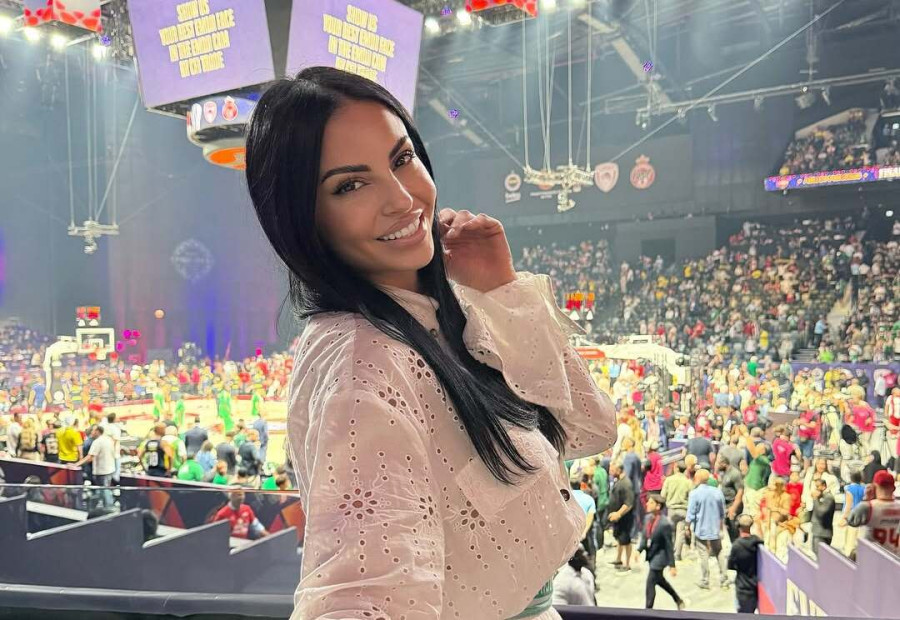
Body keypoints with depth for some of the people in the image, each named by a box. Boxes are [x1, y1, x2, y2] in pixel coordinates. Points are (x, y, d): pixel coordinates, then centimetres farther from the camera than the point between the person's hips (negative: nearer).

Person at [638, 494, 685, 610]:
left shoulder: (665, 524, -26)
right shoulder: (648, 518, -5)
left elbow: (669, 546, -19)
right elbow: (644, 536, 7)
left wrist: (672, 565, -15)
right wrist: (639, 549, -6)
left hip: (659, 556, -8)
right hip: (651, 555, 8)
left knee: (650, 583, -3)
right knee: (659, 580, 25)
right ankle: (678, 600, 46)